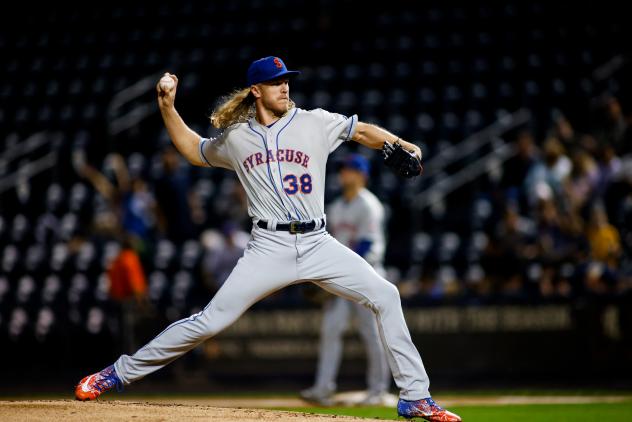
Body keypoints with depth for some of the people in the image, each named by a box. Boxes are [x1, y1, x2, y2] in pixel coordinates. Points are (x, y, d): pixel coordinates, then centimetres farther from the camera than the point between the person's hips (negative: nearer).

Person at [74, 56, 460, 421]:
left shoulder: (315, 123, 4)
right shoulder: (236, 138, 9)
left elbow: (362, 131, 8)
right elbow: (194, 150, 25)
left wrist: (401, 145, -10)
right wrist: (167, 108, 16)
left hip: (318, 244, 1)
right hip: (269, 249, -1)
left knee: (385, 296, -11)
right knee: (210, 321, -7)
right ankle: (119, 373, 4)